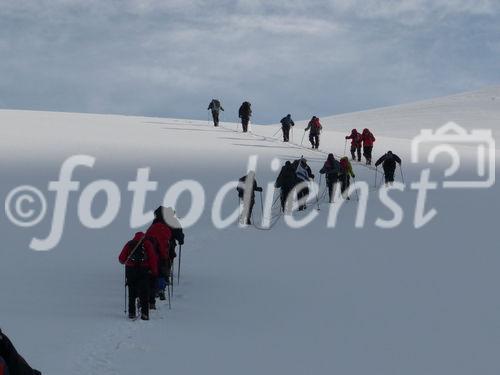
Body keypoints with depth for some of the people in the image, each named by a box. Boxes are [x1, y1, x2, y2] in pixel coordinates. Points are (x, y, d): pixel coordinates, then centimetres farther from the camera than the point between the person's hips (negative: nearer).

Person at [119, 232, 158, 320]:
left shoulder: (129, 244, 7)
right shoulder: (147, 244, 3)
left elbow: (121, 258, 7)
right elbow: (153, 259, -4)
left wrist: (124, 262, 30)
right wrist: (154, 271, 2)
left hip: (130, 270, 2)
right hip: (143, 270, -2)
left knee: (132, 293, 13)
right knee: (144, 293, 0)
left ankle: (131, 313, 12)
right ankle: (144, 313, -11)